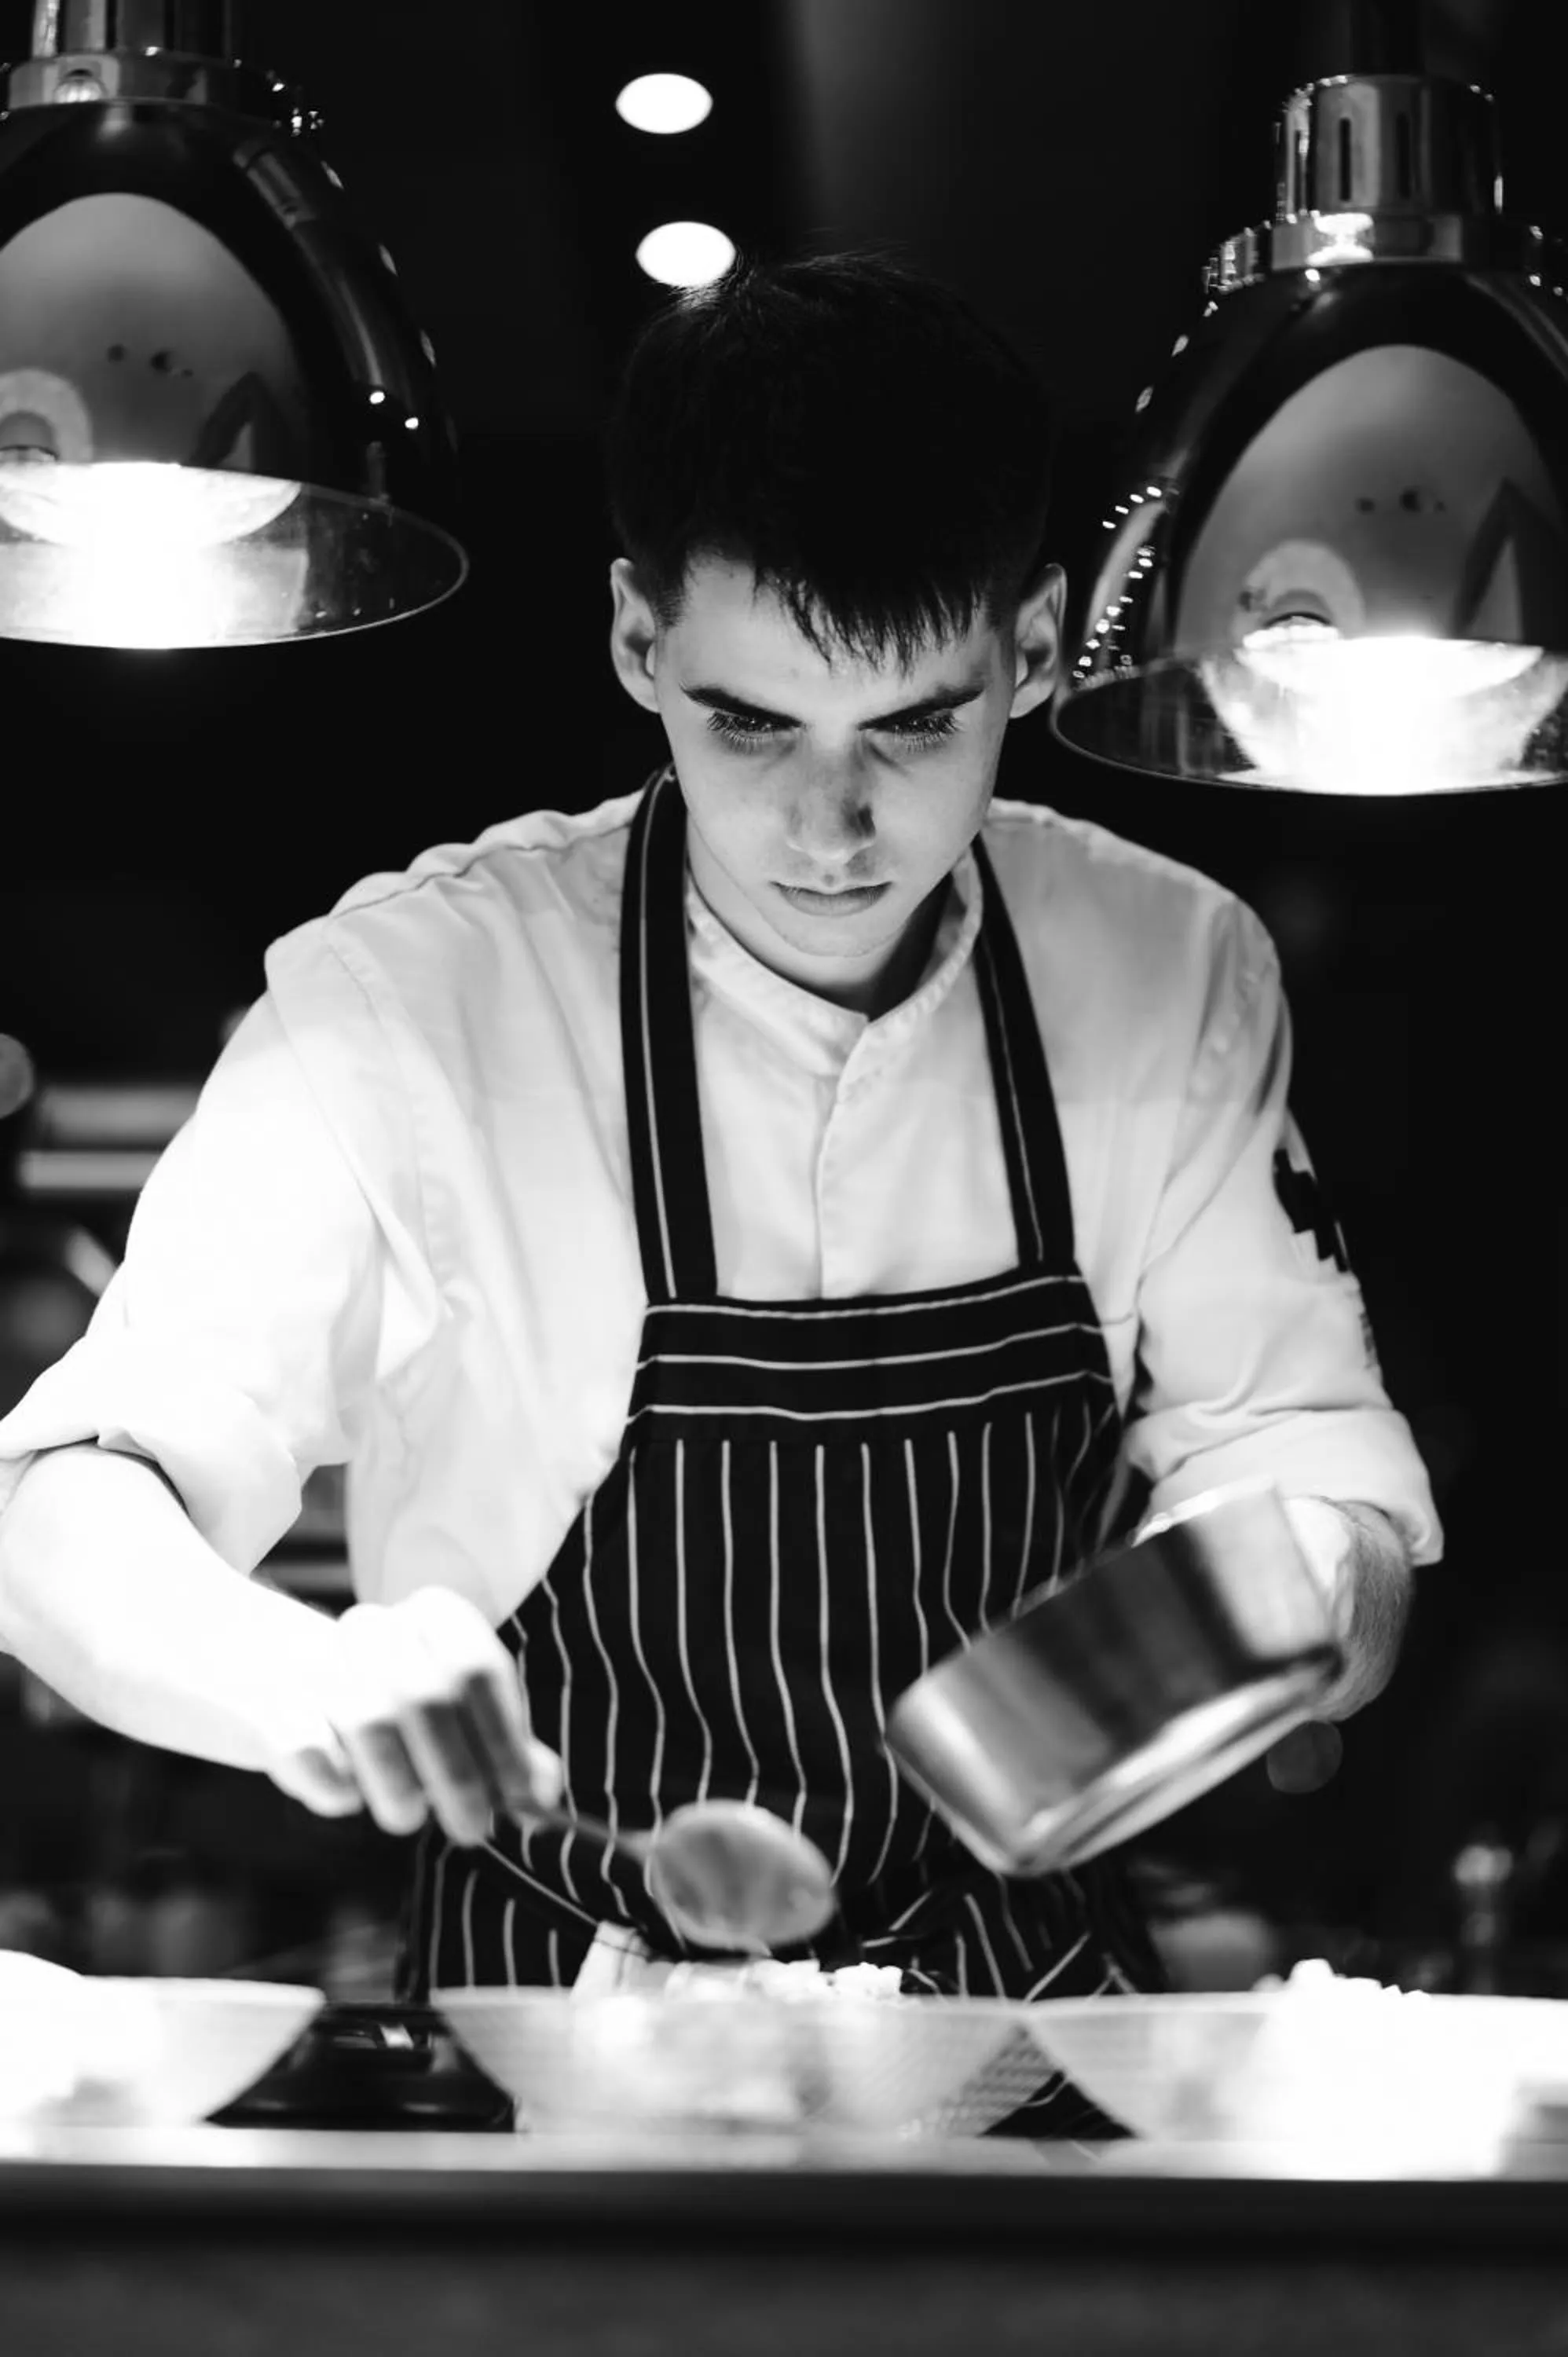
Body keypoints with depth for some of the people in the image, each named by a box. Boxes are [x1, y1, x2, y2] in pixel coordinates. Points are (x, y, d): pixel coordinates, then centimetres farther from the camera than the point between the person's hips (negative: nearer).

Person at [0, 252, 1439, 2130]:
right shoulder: (411, 1006, -12)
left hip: (1034, 2004, 3)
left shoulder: (1169, 974, -1)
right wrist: (302, 1681, -37)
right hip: (559, 2034, -2)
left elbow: (1298, 1442, 8)